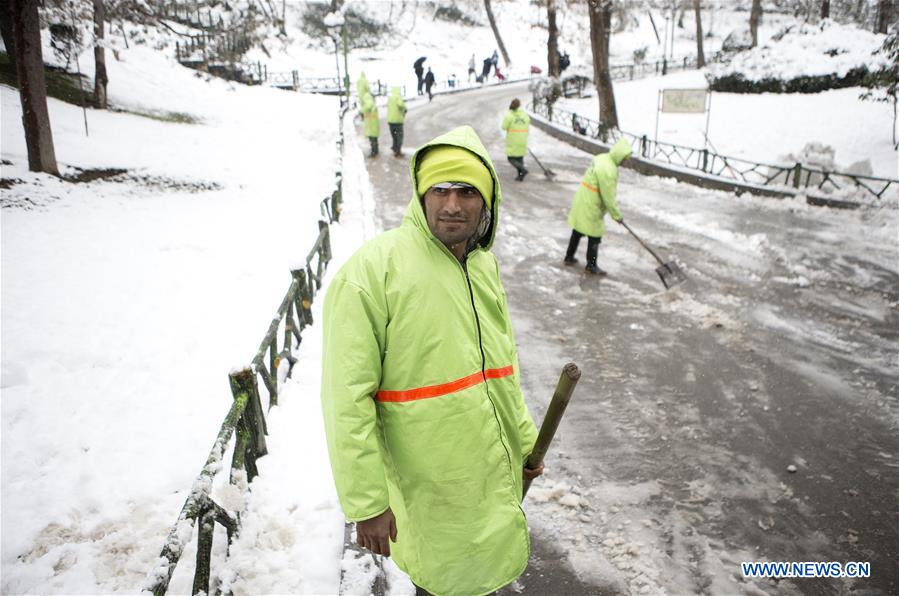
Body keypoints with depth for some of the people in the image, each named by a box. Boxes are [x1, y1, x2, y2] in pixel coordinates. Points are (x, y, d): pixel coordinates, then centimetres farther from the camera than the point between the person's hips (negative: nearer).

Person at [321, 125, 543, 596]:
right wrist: (367, 502, -18)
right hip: (429, 488, -6)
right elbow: (348, 399, -21)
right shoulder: (372, 270, -21)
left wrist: (525, 441, 19)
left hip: (497, 475, 7)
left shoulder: (485, 265, 2)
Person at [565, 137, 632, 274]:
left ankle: (569, 257, 34)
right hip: (591, 207, -10)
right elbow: (608, 197, -22)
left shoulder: (603, 158, 4)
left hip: (582, 201, 10)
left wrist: (613, 203, 21)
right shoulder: (608, 170, -26)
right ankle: (591, 265, 16)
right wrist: (616, 215, -11)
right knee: (595, 236, 4)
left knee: (578, 231, 21)